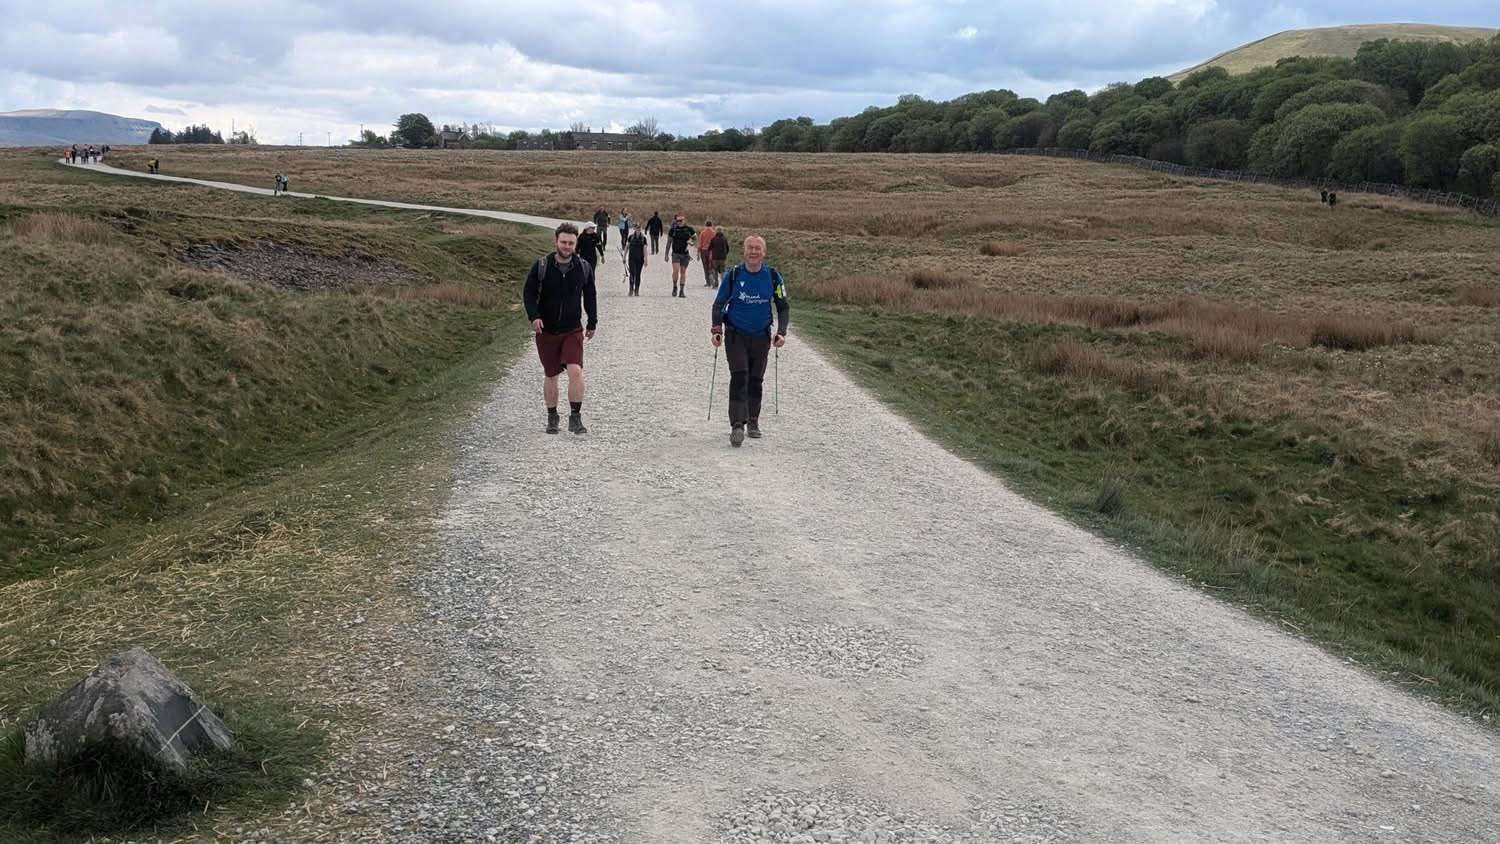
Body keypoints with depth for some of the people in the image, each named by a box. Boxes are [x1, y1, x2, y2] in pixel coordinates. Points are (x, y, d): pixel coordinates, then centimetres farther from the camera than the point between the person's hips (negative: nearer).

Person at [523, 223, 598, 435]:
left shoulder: (584, 268, 1)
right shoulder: (541, 267, -5)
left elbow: (590, 296, 13)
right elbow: (528, 293, 0)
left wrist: (592, 322, 16)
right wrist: (533, 316, -15)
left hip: (573, 330, 0)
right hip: (546, 330, 0)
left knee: (575, 370, -19)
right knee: (550, 376, 9)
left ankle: (575, 417, -11)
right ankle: (552, 418, 25)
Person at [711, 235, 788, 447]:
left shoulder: (773, 277, -2)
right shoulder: (733, 275, -6)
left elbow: (783, 307, 6)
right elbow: (718, 305, 1)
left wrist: (781, 332, -7)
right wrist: (716, 330, -12)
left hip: (761, 337, 2)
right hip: (735, 336, -2)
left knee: (756, 380, 11)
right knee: (739, 377, -15)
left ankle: (753, 422, 26)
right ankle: (737, 425, -20)